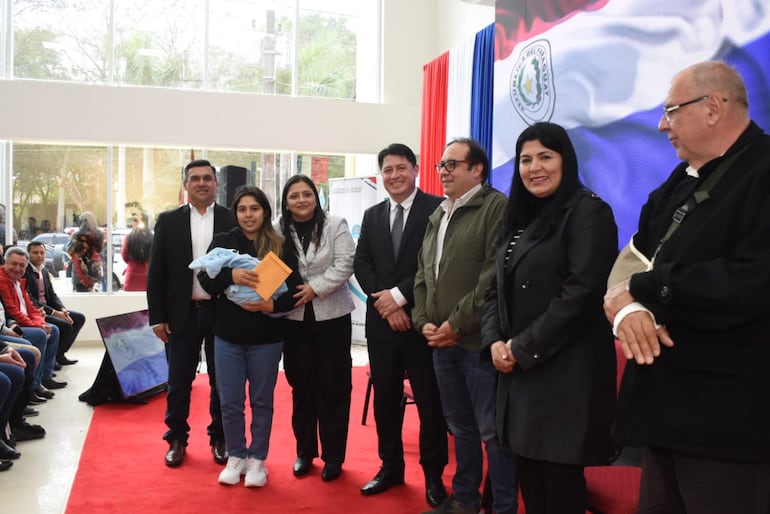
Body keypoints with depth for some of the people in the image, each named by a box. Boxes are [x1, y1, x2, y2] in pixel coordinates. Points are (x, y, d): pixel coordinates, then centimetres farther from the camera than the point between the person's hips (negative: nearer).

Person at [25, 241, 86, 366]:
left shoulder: (44, 271, 13)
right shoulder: (24, 272, -15)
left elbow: (52, 295, 14)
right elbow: (29, 300, -21)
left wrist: (62, 310, -5)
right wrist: (54, 312, -22)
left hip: (47, 310, 9)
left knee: (80, 318, 4)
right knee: (65, 325, -25)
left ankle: (59, 354, 9)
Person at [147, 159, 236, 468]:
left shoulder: (233, 220, 1)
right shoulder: (168, 221, 4)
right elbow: (156, 271, 3)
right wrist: (157, 316, -2)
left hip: (223, 313, 0)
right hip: (182, 314, 1)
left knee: (222, 381, 9)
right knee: (179, 381, 9)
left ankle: (220, 439, 24)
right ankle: (177, 439, 24)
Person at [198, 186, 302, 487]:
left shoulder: (280, 246, -4)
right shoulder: (222, 242, 1)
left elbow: (294, 288, -7)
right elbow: (205, 280, -7)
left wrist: (272, 305, -25)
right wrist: (231, 275, -27)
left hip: (266, 338, -1)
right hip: (228, 336, 1)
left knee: (261, 401, 10)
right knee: (230, 402, 9)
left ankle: (257, 459, 26)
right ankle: (236, 456, 27)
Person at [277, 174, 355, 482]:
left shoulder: (335, 226, -1)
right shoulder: (277, 232, 3)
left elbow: (345, 265, -8)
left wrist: (315, 287, -16)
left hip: (332, 316, -1)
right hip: (294, 318, 2)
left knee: (333, 386, 4)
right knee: (301, 386, 10)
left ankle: (333, 456, 16)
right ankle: (304, 451, 24)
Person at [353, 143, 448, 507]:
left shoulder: (436, 208, -5)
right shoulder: (372, 215, 13)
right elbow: (361, 264, 7)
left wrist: (400, 295, -15)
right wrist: (386, 303, -8)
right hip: (381, 320, 5)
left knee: (429, 400, 4)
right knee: (385, 398, 13)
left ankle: (433, 474, 18)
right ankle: (391, 466, 27)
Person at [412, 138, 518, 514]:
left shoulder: (496, 207, -8)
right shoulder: (437, 216, 18)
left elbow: (495, 277, -17)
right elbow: (422, 274, 19)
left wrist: (457, 324, -15)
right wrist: (423, 322, 5)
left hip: (478, 341, -8)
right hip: (440, 341, 8)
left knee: (493, 432, 0)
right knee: (460, 426, 19)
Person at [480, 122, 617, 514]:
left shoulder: (587, 212, -8)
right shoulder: (519, 219, 16)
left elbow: (582, 294, -18)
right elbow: (496, 289, 15)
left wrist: (523, 348, -14)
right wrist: (495, 341, -4)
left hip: (565, 373, -7)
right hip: (518, 370, 7)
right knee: (528, 480, 12)